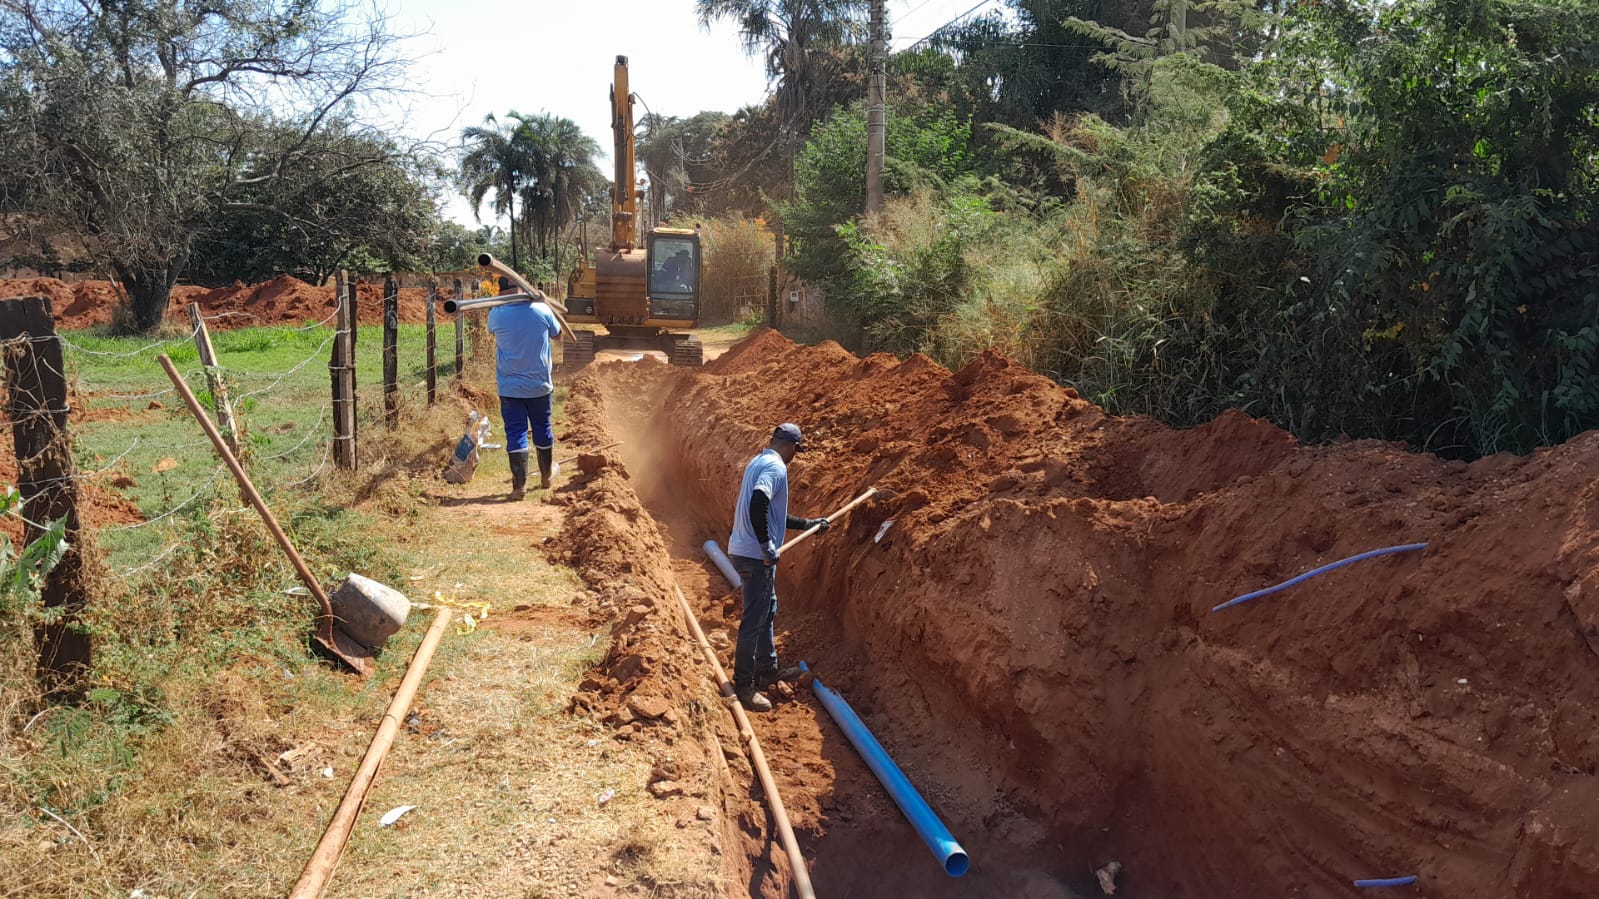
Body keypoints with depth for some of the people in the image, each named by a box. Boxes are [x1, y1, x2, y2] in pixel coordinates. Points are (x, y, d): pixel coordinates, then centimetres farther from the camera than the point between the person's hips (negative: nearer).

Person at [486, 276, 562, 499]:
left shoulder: (497, 314, -10)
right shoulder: (542, 309, -8)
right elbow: (557, 334, 10)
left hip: (510, 387, -1)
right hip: (540, 384, 2)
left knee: (515, 433, 2)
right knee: (542, 429, 17)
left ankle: (520, 485, -1)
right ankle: (547, 475, 35)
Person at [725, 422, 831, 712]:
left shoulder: (758, 462, 16)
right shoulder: (776, 467, -14)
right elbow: (758, 503, -32)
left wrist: (808, 524, 32)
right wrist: (766, 546, -25)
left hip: (748, 552, 10)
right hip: (755, 555, -10)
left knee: (768, 610, 22)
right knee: (754, 619, -1)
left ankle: (768, 670, 35)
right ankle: (744, 685, 8)